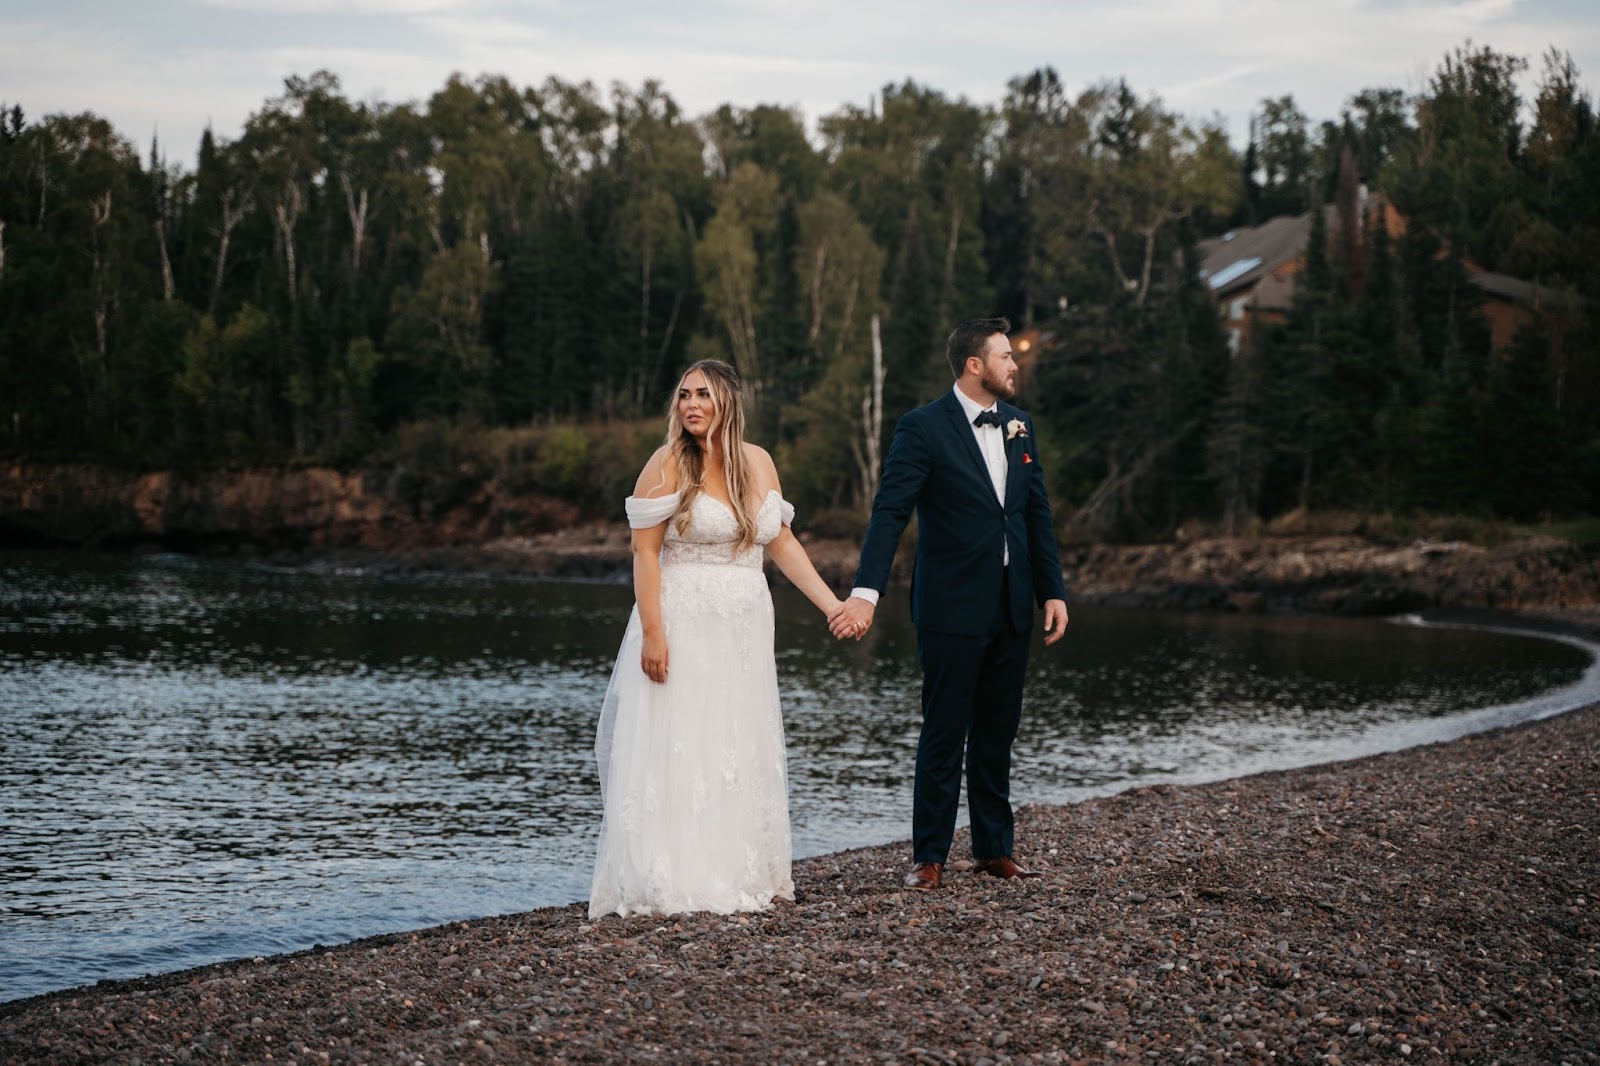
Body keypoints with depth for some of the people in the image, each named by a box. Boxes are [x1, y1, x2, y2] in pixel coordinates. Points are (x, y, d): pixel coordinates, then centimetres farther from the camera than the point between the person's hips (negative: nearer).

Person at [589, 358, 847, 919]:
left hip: (744, 629, 5)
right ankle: (672, 881, -1)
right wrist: (652, 632, -17)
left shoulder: (758, 462, 7)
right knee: (677, 751, -5)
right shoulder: (668, 463, -7)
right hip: (683, 623, -5)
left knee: (742, 753, 9)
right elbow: (644, 552, -10)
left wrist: (832, 604, 5)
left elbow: (782, 542, 12)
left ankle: (740, 874, 18)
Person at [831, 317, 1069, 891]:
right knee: (944, 735, 0)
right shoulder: (924, 428, -11)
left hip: (1011, 606, 6)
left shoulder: (1017, 424, 10)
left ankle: (995, 847, 23)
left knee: (997, 733, 13)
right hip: (953, 608, -6)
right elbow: (889, 512, -18)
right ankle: (929, 856, 7)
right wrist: (866, 592, -28)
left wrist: (1053, 591, 10)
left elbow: (1037, 514, 14)